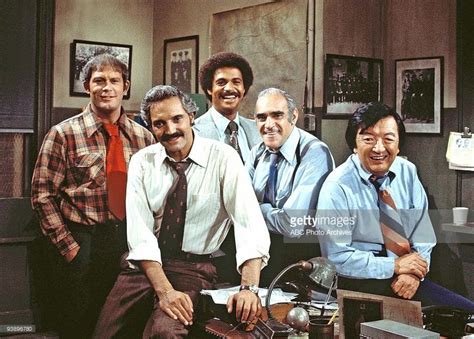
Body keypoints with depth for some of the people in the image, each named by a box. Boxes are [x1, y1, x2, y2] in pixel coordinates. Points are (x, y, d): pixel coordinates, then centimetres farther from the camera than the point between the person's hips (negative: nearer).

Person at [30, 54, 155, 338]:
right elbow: (42, 195, -5)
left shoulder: (143, 136, 6)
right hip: (81, 247, -3)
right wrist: (68, 247, -9)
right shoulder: (63, 134, -4)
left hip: (131, 244, 3)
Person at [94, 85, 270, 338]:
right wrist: (164, 290, -22)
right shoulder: (142, 162, 0)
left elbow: (250, 225, -19)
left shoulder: (223, 158, -8)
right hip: (145, 264, 3)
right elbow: (140, 232, -9)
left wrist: (249, 288, -32)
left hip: (194, 267, -3)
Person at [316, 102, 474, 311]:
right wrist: (395, 266, -16)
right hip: (360, 281, -5)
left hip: (404, 278, 5)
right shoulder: (337, 187, -11)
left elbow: (422, 232, 7)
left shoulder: (407, 172, 5)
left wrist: (414, 272, -12)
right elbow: (336, 256, -13)